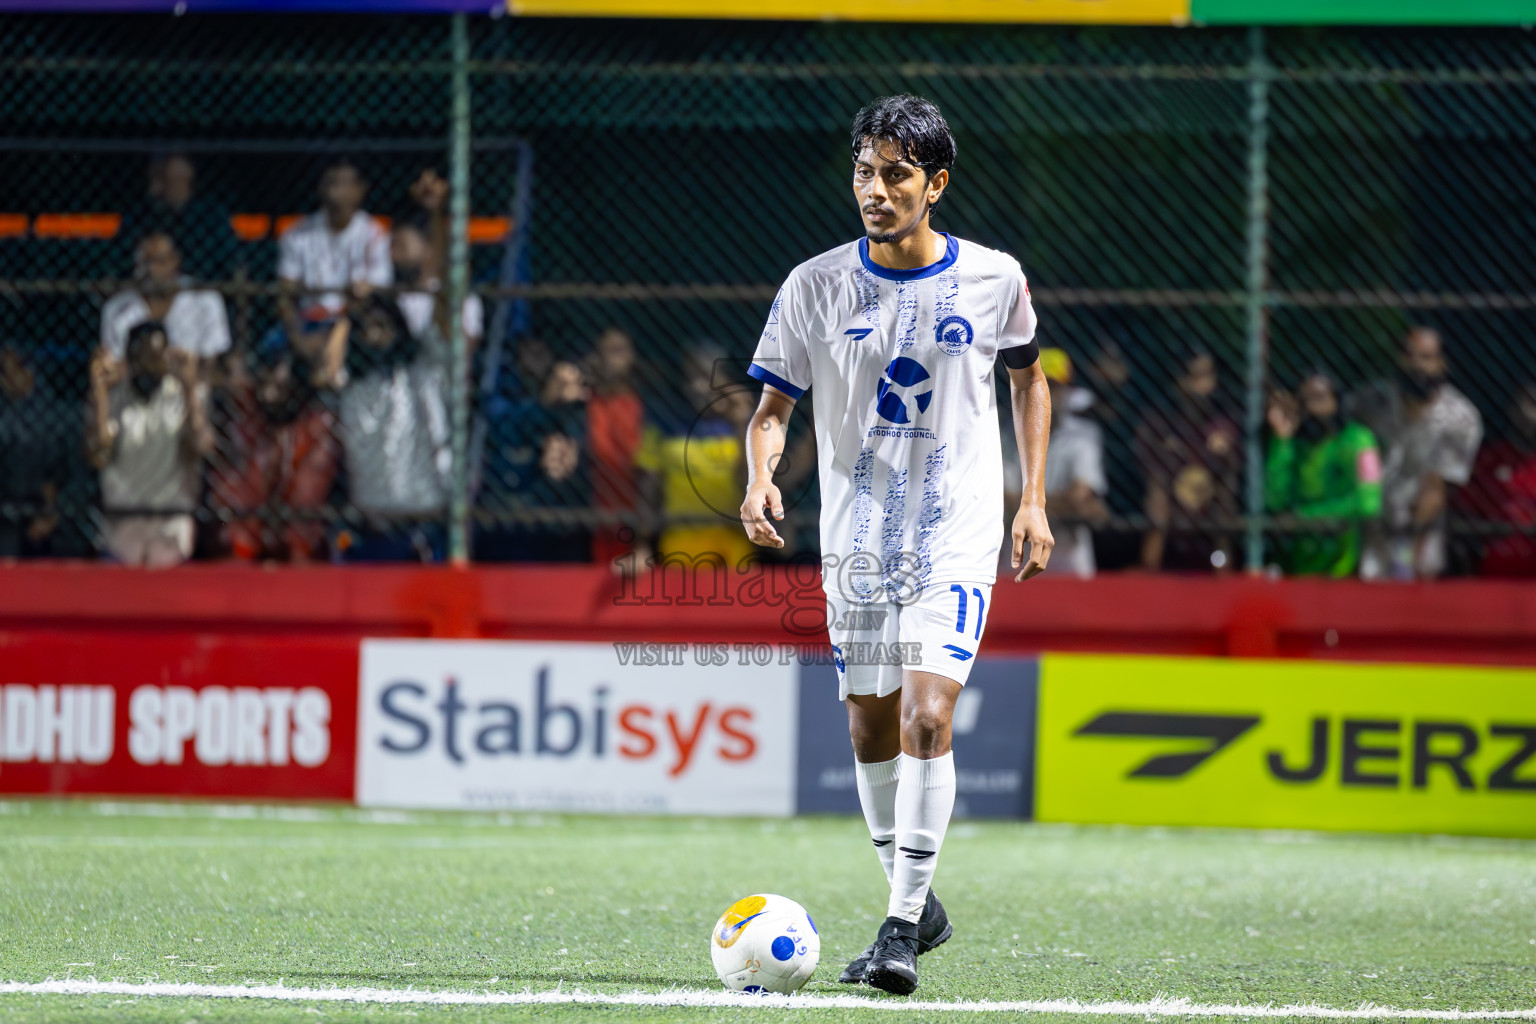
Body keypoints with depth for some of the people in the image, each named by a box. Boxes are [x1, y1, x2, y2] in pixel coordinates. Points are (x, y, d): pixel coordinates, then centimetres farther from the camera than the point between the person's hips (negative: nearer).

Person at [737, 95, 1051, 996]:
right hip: (856, 540, 3)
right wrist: (762, 477, -19)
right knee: (870, 729, 9)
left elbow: (1029, 379, 14)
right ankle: (916, 904, 28)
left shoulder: (993, 280, -3)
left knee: (926, 717, -18)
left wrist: (1035, 502, 8)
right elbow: (774, 405, 2)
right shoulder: (816, 286, -2)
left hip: (958, 539, -3)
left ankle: (903, 925, -14)